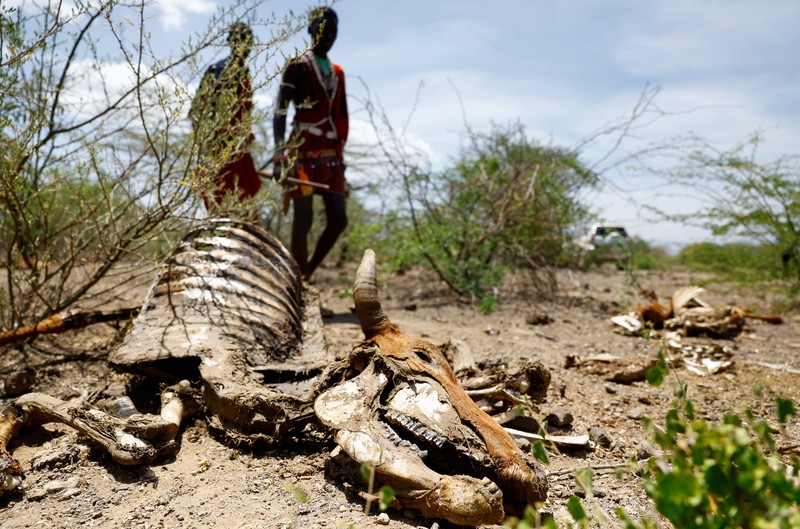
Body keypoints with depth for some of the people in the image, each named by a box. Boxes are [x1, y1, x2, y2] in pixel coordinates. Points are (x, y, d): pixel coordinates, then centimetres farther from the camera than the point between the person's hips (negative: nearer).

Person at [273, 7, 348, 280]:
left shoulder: (337, 72, 19)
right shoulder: (297, 66, -1)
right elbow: (279, 113, -9)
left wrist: (341, 155, 18)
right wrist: (280, 154, -19)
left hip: (330, 155, 7)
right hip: (303, 153, -6)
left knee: (339, 219, 1)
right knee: (303, 220, -6)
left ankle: (306, 275, 15)